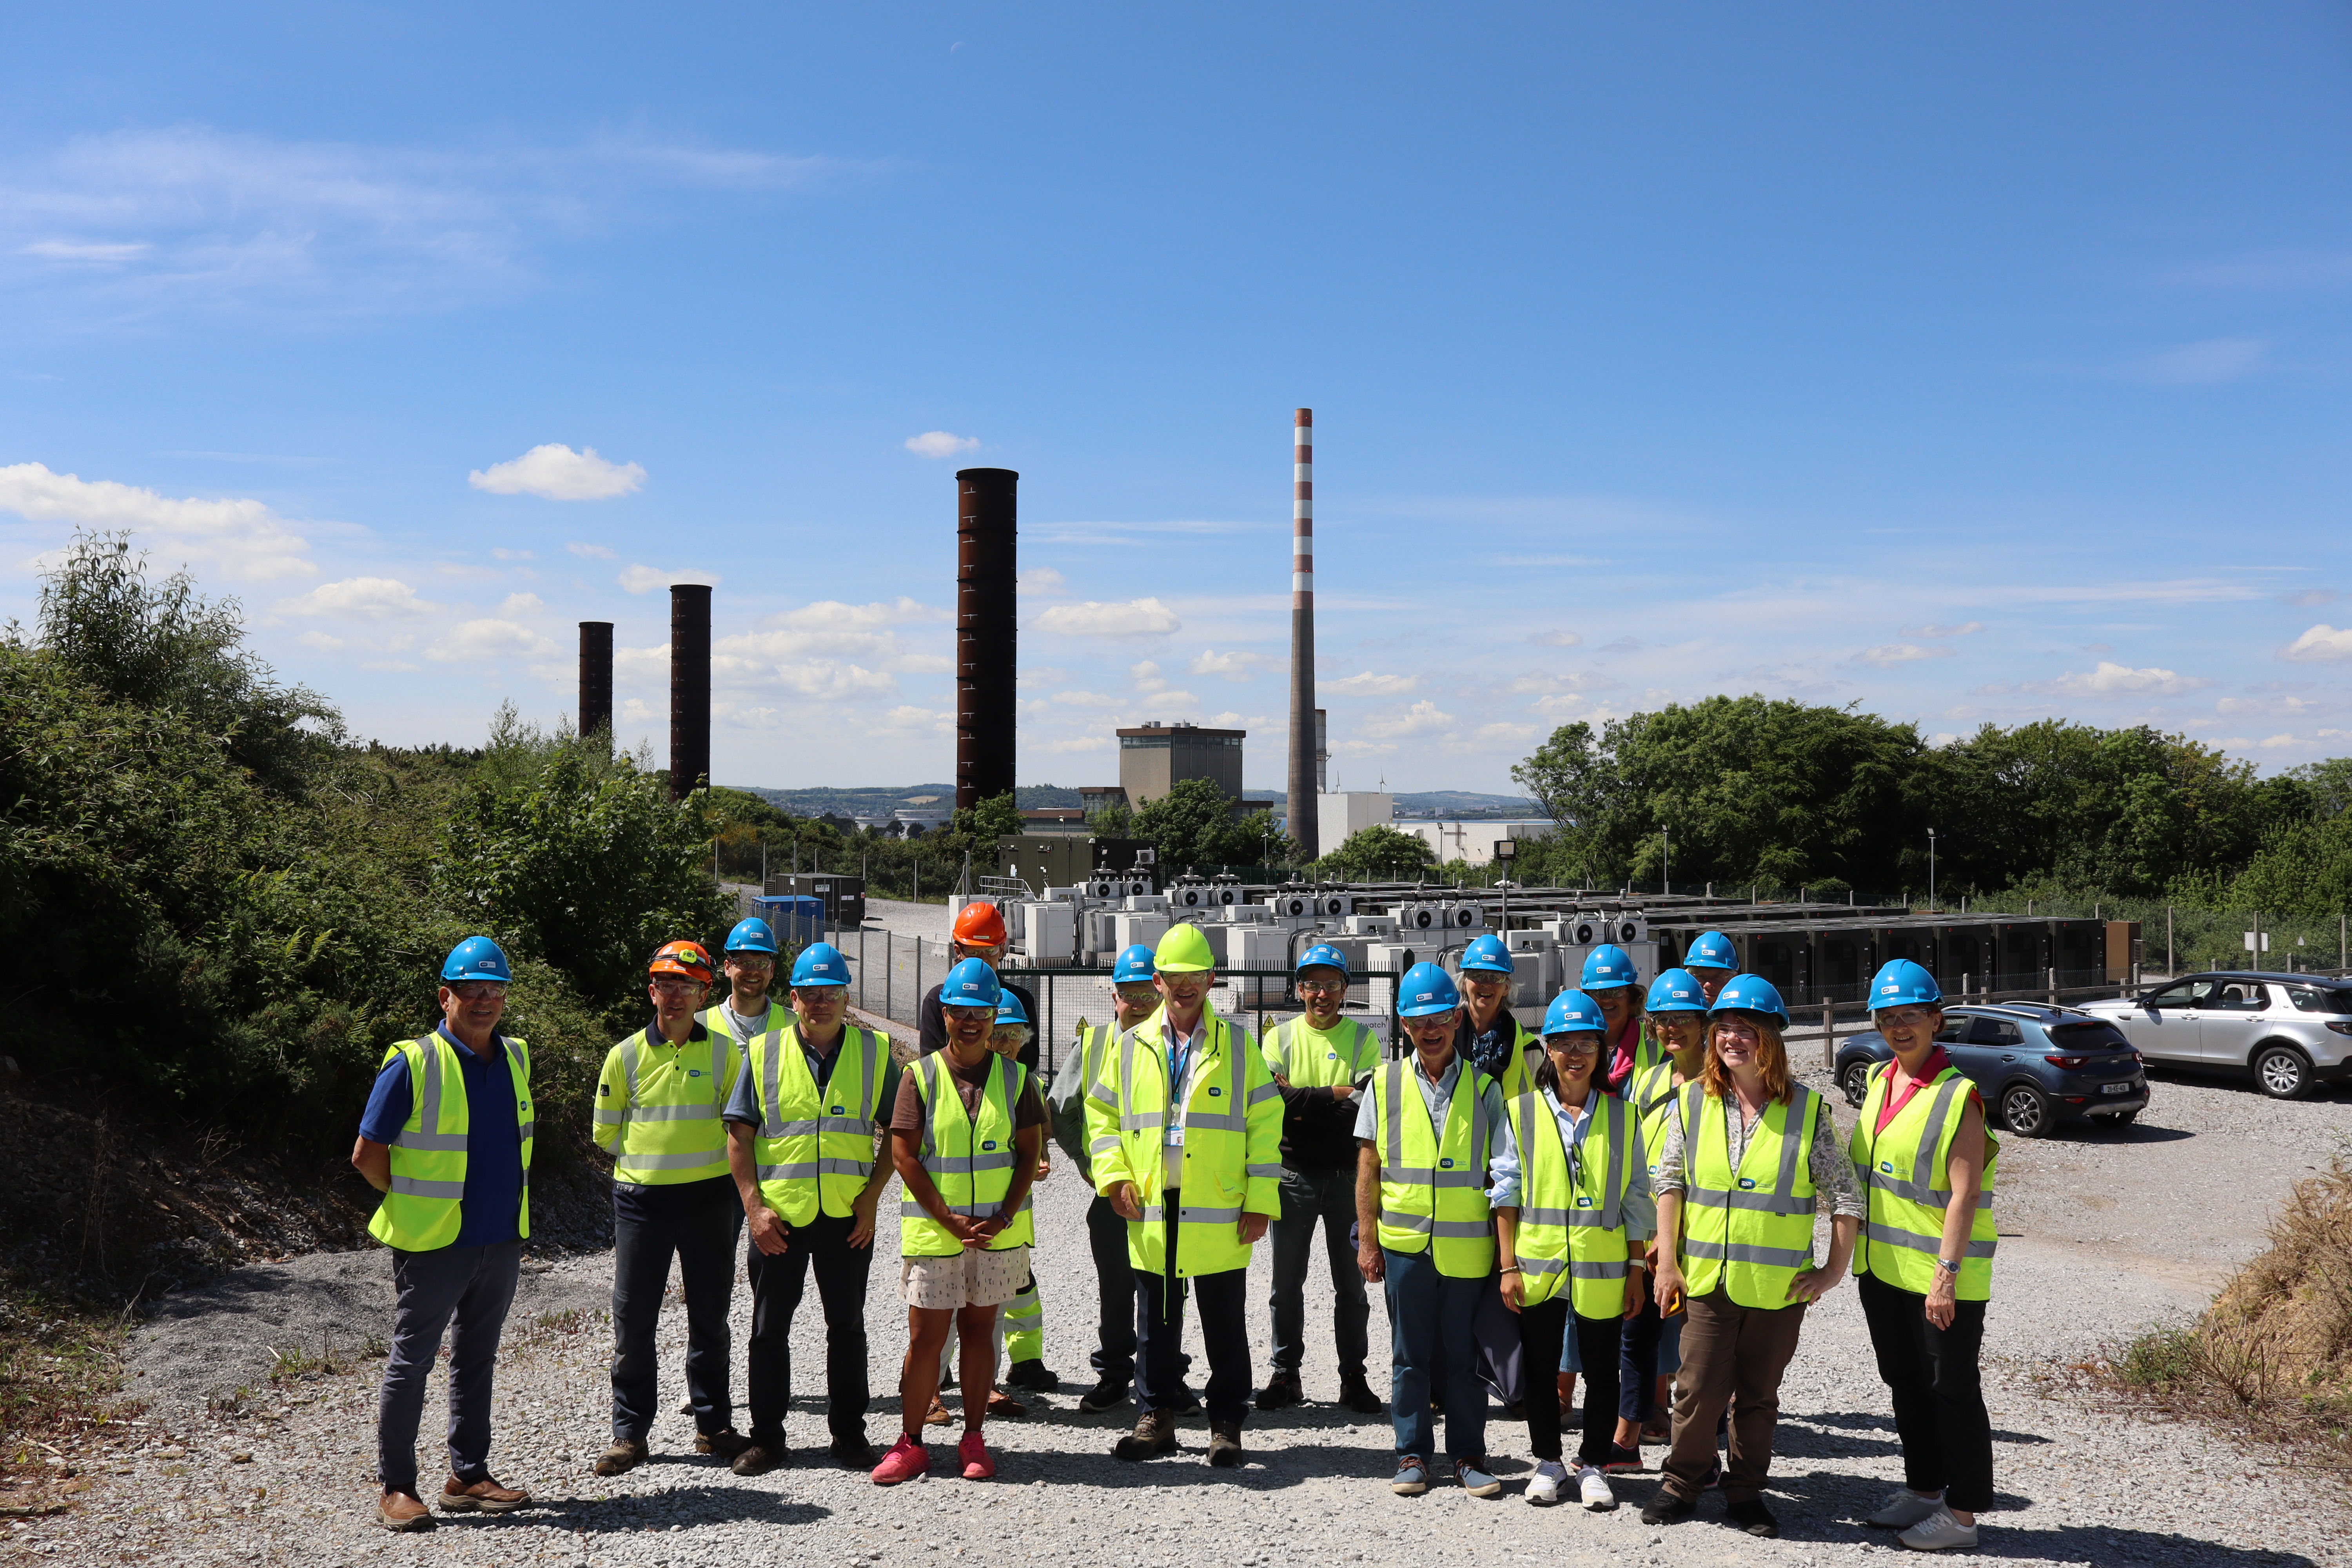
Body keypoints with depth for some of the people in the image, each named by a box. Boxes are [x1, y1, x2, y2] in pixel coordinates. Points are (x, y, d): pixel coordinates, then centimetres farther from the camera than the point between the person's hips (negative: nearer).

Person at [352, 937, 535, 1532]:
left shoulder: (515, 1058, 7)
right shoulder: (413, 1064, -11)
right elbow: (367, 1154, -8)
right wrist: (414, 1204, -1)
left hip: (502, 1239, 6)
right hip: (433, 1244, -6)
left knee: (476, 1360, 14)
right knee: (411, 1361, 3)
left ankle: (468, 1477, 23)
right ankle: (396, 1488, 12)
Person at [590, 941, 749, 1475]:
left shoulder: (723, 1051, 0)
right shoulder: (626, 1055, 1)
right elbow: (606, 1133, 9)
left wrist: (700, 1157, 2)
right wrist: (649, 1157, 5)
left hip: (709, 1198, 0)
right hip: (641, 1198, 0)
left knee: (710, 1317, 9)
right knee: (633, 1318, 3)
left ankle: (713, 1424, 21)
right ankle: (629, 1432, 14)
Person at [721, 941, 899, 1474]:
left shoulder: (874, 1051, 2)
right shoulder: (763, 1052, 1)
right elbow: (739, 1135, 1)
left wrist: (872, 1196, -5)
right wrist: (754, 1206, -7)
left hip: (848, 1215, 0)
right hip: (778, 1213, 0)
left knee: (847, 1325, 10)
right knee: (769, 1328, 7)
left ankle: (849, 1431, 22)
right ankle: (766, 1437, 18)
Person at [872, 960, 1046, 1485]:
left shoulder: (1014, 1077, 4)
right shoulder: (920, 1075, -1)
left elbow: (1030, 1151, 3)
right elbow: (904, 1154, -5)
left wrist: (1005, 1215, -10)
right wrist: (948, 1218, -12)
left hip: (998, 1231, 2)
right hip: (932, 1230, -1)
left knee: (979, 1328, 9)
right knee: (926, 1335, 0)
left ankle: (974, 1439, 17)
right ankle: (911, 1443, 10)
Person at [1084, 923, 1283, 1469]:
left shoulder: (1238, 1045, 2)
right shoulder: (1131, 1046, 8)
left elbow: (1265, 1123, 0)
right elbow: (1102, 1113, 14)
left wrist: (1260, 1201, -5)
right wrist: (1114, 1176, 0)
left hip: (1220, 1214, -2)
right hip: (1152, 1213, 2)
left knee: (1225, 1326, 5)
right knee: (1156, 1323, 10)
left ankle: (1227, 1424, 16)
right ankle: (1155, 1418, 22)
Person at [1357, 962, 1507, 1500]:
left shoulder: (1483, 1087, 4)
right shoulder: (1385, 1084, 5)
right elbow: (1368, 1165, 7)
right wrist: (1367, 1239, 2)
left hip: (1468, 1247, 0)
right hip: (1404, 1244, 1)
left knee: (1464, 1356, 6)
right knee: (1410, 1356, 8)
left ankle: (1468, 1455, 18)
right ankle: (1412, 1455, 19)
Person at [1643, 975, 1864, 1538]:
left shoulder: (1808, 1110, -4)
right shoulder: (1693, 1101, 1)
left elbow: (1844, 1193, 1)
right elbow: (1669, 1183, 6)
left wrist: (1835, 1270, -3)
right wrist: (1667, 1262, 1)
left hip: (1779, 1285, -1)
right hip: (1707, 1279, 1)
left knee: (1759, 1396, 10)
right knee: (1699, 1391, 2)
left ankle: (1747, 1493, 25)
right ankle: (1682, 1485, 21)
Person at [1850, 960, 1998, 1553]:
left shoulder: (1957, 1096, -16)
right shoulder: (1879, 1082, 8)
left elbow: (1964, 1193, -19)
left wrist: (1946, 1273, -22)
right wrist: (1857, 1250, 16)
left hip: (1940, 1278, -8)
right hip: (1882, 1267, 8)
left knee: (1952, 1391, 3)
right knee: (1905, 1383, 18)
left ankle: (1961, 1513, 13)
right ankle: (1924, 1489, 33)